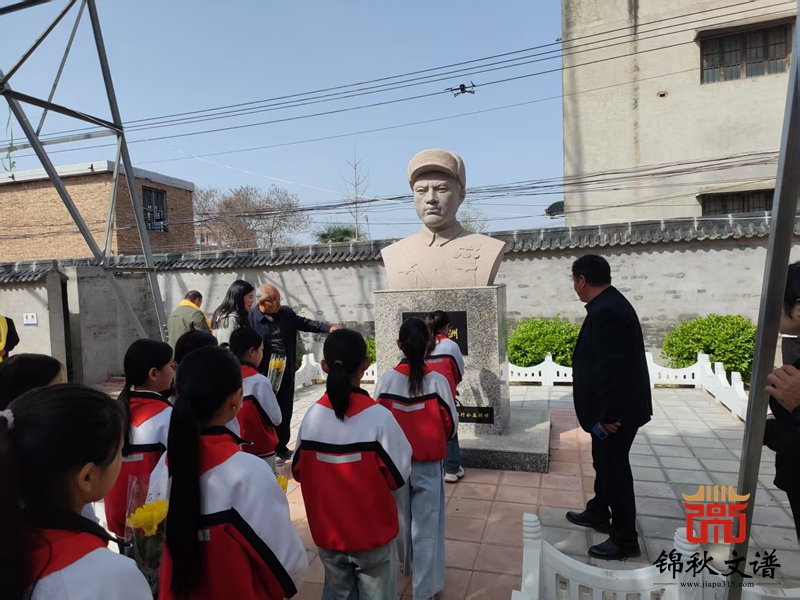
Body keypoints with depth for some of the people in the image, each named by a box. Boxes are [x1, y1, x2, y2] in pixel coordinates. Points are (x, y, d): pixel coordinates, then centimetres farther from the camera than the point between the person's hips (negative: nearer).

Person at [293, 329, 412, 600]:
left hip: (328, 531, 3)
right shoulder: (378, 416, -22)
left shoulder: (312, 416, -13)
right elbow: (398, 476, -13)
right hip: (372, 531, -3)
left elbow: (299, 471, -1)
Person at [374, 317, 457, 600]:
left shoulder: (386, 380, -12)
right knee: (426, 527, 9)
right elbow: (451, 426, -8)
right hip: (428, 464, -2)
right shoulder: (437, 380, -16)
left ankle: (406, 566, 46)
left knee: (400, 518, 23)